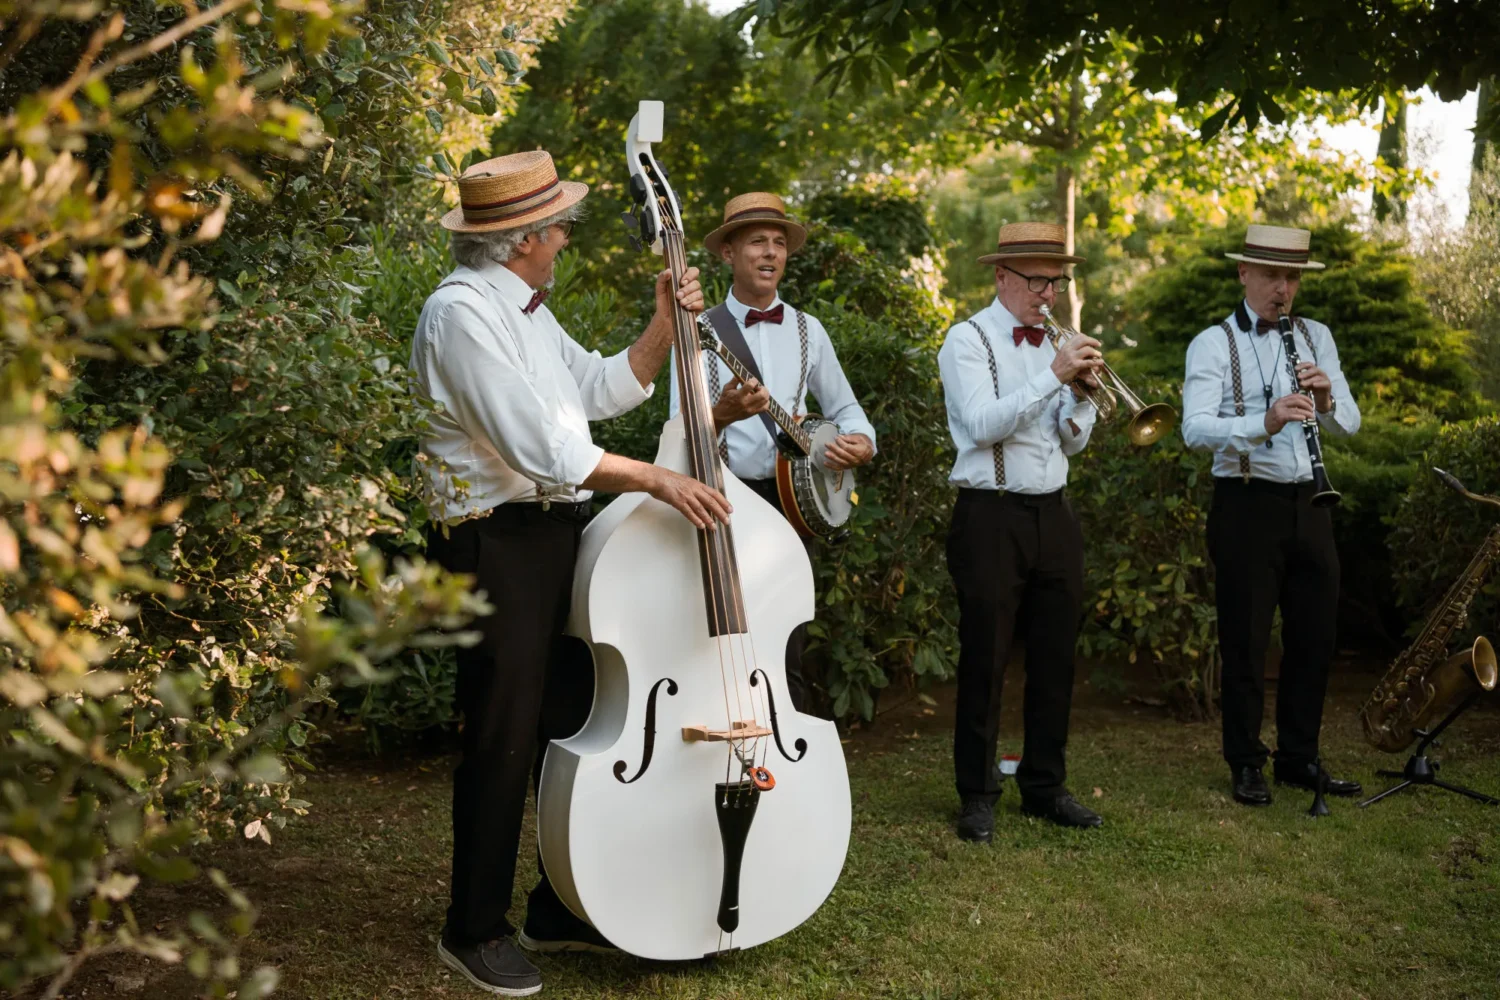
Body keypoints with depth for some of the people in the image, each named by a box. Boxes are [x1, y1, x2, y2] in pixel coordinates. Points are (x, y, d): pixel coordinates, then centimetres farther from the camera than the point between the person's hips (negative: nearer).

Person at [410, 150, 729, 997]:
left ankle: (563, 911, 27)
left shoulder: (526, 310, 17)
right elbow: (538, 445, -22)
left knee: (575, 726, 14)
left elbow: (605, 389, 18)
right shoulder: (461, 313, -15)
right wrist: (658, 480, -20)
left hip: (561, 533, 10)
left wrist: (666, 326, 6)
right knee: (505, 740, -3)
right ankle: (476, 930, 12)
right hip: (498, 543, -10)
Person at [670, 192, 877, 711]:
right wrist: (721, 414, -32)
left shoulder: (808, 330, 11)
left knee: (787, 653, 4)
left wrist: (861, 440, -2)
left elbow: (844, 407, 21)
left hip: (792, 500, 3)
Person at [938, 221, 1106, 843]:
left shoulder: (1053, 342, 14)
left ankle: (1045, 786, 22)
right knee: (984, 661, -1)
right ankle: (977, 796, 10)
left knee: (1055, 658, 10)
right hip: (991, 517, -6)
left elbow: (1071, 442, 11)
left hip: (1052, 514, 6)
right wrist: (1053, 375, -21)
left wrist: (1083, 391, -7)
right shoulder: (968, 341, -4)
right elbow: (983, 425, -18)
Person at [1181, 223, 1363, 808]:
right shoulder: (1213, 344, -4)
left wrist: (1327, 399, -17)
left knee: (1315, 636, 10)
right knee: (1246, 641, 2)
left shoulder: (1315, 337, 12)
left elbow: (1349, 425, 6)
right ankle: (1246, 765, 14)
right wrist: (1264, 422, -35)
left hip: (1308, 505, 5)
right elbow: (1195, 430, -19)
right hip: (1247, 505, -5)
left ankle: (1299, 758, 25)